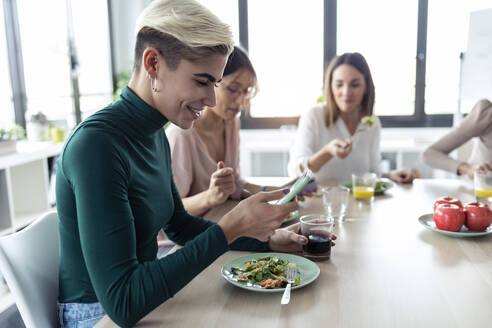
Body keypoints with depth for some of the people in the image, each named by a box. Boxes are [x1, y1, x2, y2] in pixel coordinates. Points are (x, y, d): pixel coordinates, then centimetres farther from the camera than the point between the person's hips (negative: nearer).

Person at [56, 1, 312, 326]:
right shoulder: (96, 144, -25)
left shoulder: (155, 136, 1)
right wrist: (230, 228, -29)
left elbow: (180, 226, 11)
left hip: (147, 297, 7)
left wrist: (269, 240, 2)